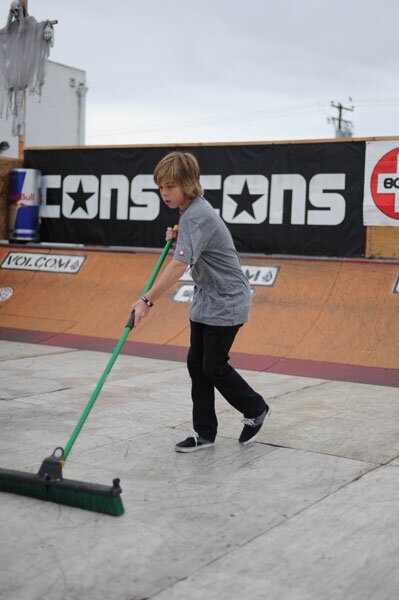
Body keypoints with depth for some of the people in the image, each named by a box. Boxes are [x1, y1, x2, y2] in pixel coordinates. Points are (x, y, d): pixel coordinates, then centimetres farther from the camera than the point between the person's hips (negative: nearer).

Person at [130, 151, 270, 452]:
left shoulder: (196, 216, -25)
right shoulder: (193, 211, 6)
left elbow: (179, 265, -37)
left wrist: (147, 300, -42)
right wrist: (177, 236, 8)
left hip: (226, 303, -10)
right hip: (206, 301, 10)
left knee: (214, 367, -2)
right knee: (196, 364, 7)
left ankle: (256, 409, 22)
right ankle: (204, 432, 14)